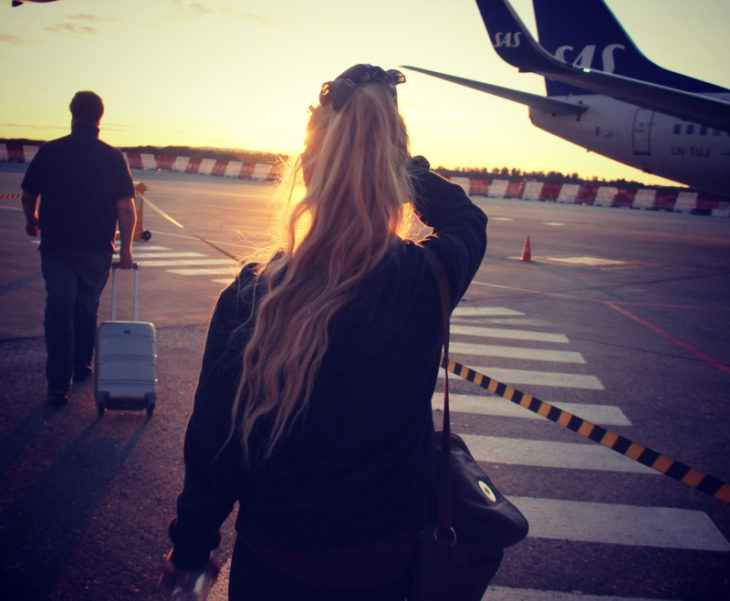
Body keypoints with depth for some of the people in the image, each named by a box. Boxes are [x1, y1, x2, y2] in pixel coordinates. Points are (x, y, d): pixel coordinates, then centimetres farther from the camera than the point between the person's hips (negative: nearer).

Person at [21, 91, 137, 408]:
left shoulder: (49, 151, -2)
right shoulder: (113, 157, -6)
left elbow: (27, 195, 7)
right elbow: (126, 208, -10)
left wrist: (32, 220, 27)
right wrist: (126, 248, 0)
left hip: (56, 245, 0)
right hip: (97, 248, 0)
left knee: (59, 310, 2)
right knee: (87, 308, 17)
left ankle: (59, 383, -5)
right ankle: (82, 366, 32)